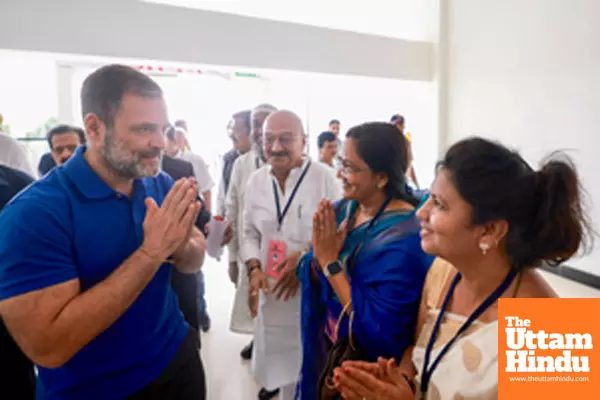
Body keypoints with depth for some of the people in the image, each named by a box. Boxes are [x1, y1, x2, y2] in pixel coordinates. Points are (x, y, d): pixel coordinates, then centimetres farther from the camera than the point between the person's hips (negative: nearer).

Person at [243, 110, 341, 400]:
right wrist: (254, 268, -6)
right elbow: (250, 232, 9)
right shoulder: (256, 180, 2)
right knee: (273, 348, 18)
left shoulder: (323, 177, -12)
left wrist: (305, 257, -18)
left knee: (307, 354, 5)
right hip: (270, 287, 4)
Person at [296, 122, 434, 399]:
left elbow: (382, 332, -28)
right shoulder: (343, 209, -6)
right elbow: (313, 280, 0)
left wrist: (331, 262, -27)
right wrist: (319, 257, -22)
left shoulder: (406, 237, -28)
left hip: (369, 366, -6)